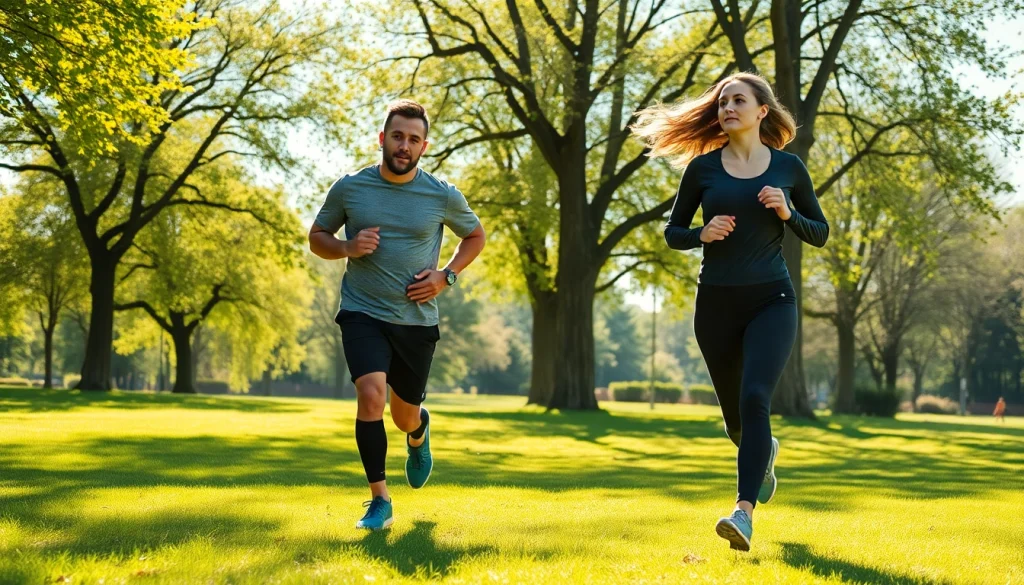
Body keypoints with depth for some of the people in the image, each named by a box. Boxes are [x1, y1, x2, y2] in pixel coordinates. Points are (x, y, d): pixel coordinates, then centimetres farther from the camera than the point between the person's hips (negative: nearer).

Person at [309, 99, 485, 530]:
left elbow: (475, 236, 14)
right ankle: (379, 501, -13)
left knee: (405, 417, 13)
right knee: (371, 394, -24)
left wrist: (446, 275, -3)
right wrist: (347, 247, -12)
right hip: (363, 314, -1)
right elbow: (317, 237, 10)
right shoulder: (349, 188, -3)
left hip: (417, 320, 1)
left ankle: (418, 434, 54)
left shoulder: (442, 196, -3)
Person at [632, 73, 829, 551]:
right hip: (716, 302, 2)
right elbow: (672, 233, 8)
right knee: (735, 415, 15)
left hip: (771, 300, -2)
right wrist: (702, 234, -13)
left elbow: (820, 234, 9)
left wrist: (787, 213, -10)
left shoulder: (788, 167, 2)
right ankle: (765, 451, 50)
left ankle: (744, 513, -27)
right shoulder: (702, 167, 2)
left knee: (754, 398, -24)